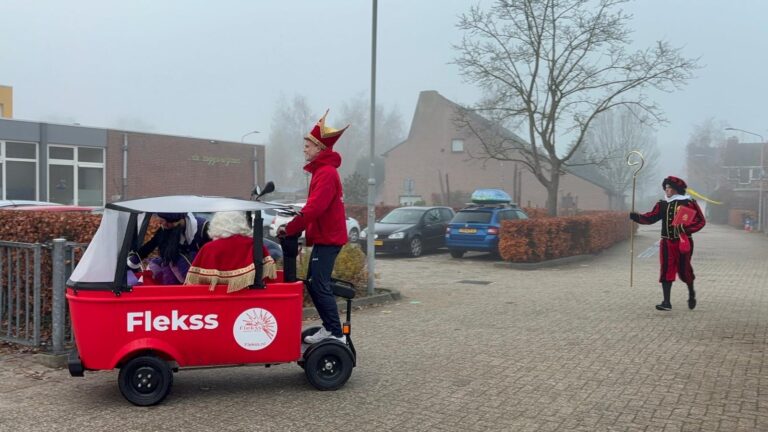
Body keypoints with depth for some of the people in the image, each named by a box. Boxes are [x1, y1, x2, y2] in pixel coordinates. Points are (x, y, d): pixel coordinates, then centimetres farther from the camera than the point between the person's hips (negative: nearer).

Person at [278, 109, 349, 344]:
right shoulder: (322, 170, 17)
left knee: (320, 285, -10)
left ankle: (337, 334, -7)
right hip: (325, 236, 10)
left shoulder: (326, 173, -16)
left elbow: (314, 208, -24)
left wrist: (289, 229, -17)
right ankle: (329, 327, 19)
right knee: (314, 283, 13)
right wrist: (295, 225, 10)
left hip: (327, 238, -10)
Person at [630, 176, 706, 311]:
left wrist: (685, 228, -23)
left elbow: (700, 221, -10)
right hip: (667, 243, 4)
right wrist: (636, 216, -16)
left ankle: (691, 293, 35)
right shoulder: (662, 204, 9)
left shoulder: (689, 203, -6)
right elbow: (650, 217, 0)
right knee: (666, 271, -2)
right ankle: (666, 302, -1)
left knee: (684, 270, 4)